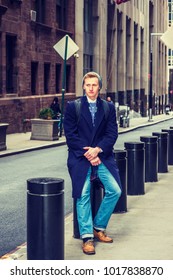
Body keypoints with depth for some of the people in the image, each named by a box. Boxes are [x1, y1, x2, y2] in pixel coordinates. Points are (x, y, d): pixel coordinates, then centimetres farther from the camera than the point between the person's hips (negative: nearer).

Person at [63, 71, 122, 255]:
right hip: (80, 157, -2)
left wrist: (98, 150, -15)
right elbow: (70, 135, -4)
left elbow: (112, 134, 1)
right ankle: (87, 237, 2)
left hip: (102, 156, 3)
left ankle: (99, 228, 12)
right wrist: (87, 153, -12)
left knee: (115, 190, -7)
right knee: (83, 195, -7)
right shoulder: (72, 107, 1)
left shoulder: (108, 108, 8)